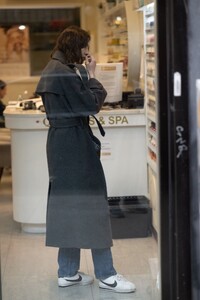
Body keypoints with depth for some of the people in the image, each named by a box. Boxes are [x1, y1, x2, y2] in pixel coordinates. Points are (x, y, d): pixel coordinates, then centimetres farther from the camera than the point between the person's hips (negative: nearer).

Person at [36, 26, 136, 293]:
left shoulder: (53, 70, 14)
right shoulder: (65, 74, -18)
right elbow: (92, 104, -16)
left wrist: (85, 75, 7)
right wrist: (91, 75, -6)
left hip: (62, 144, 10)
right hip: (75, 144, -10)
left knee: (68, 204, 12)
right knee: (92, 203, -4)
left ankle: (68, 272, 18)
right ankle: (105, 274, 4)